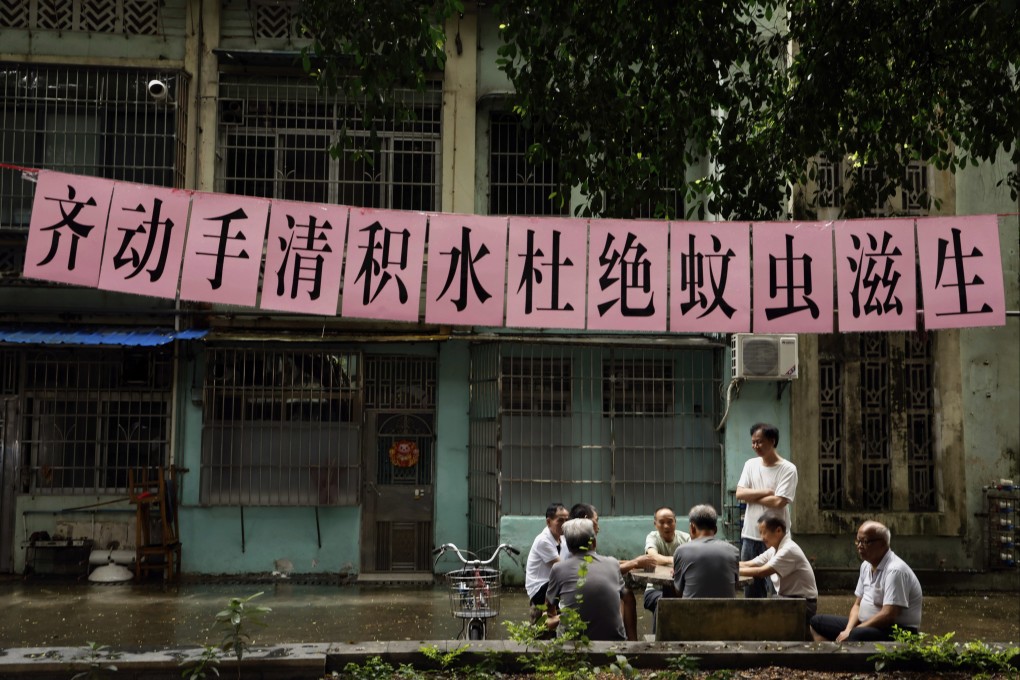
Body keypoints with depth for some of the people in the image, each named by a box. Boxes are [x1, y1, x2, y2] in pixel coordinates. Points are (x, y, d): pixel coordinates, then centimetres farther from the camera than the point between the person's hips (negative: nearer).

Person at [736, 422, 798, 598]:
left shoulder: (788, 469, -8)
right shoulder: (751, 465, 8)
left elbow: (778, 502, -18)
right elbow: (739, 493, -2)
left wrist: (752, 496, -6)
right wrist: (766, 492, -12)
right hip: (750, 535, 5)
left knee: (775, 588, -2)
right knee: (751, 588, 12)